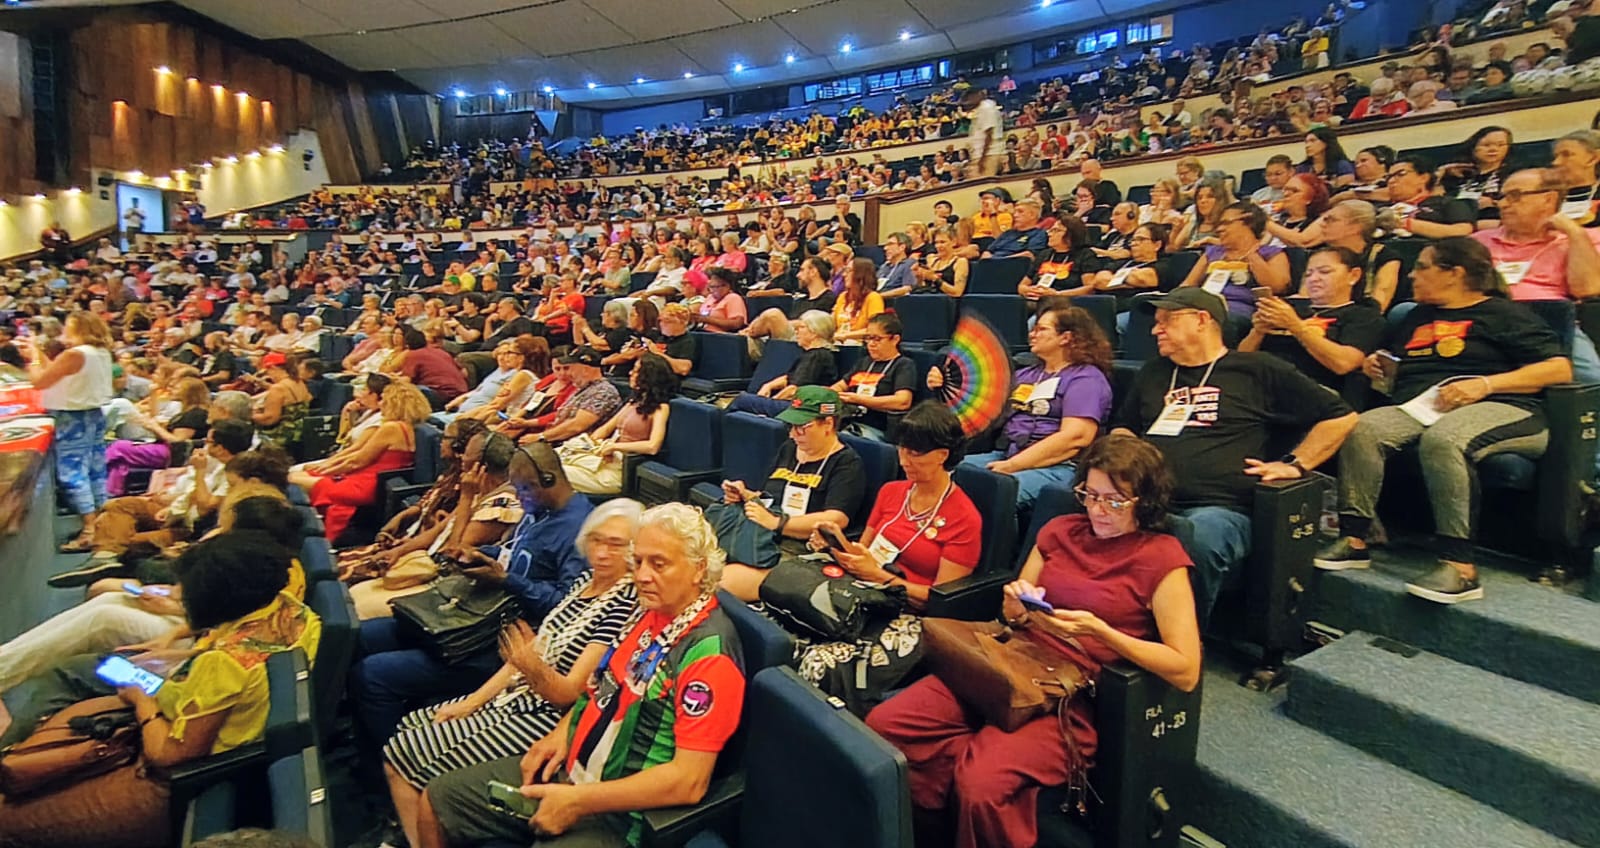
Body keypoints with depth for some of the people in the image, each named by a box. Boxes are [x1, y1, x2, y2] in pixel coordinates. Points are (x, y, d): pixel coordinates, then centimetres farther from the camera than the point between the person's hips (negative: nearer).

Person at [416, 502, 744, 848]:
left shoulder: (709, 651, -23)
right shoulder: (652, 611, 3)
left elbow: (689, 781, -26)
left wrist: (578, 801, -24)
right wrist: (562, 731, 2)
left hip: (618, 811, -8)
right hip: (568, 765, 8)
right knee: (436, 801, 14)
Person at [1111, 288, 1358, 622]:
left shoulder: (1258, 370, 15)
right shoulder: (1153, 373, 29)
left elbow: (1341, 417, 18)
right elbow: (1123, 427, 40)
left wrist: (1294, 464, 9)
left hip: (1218, 508, -3)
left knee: (1200, 536, -40)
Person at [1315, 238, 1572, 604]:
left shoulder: (1503, 313, 9)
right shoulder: (1417, 317, 28)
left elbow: (1560, 368, -1)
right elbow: (1386, 357, 41)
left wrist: (1485, 384, -13)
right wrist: (1373, 364, 16)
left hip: (1499, 408, -5)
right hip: (1417, 408, 5)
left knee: (1442, 438, -40)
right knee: (1363, 428, -28)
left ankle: (1460, 567, -38)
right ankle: (1354, 539, -29)